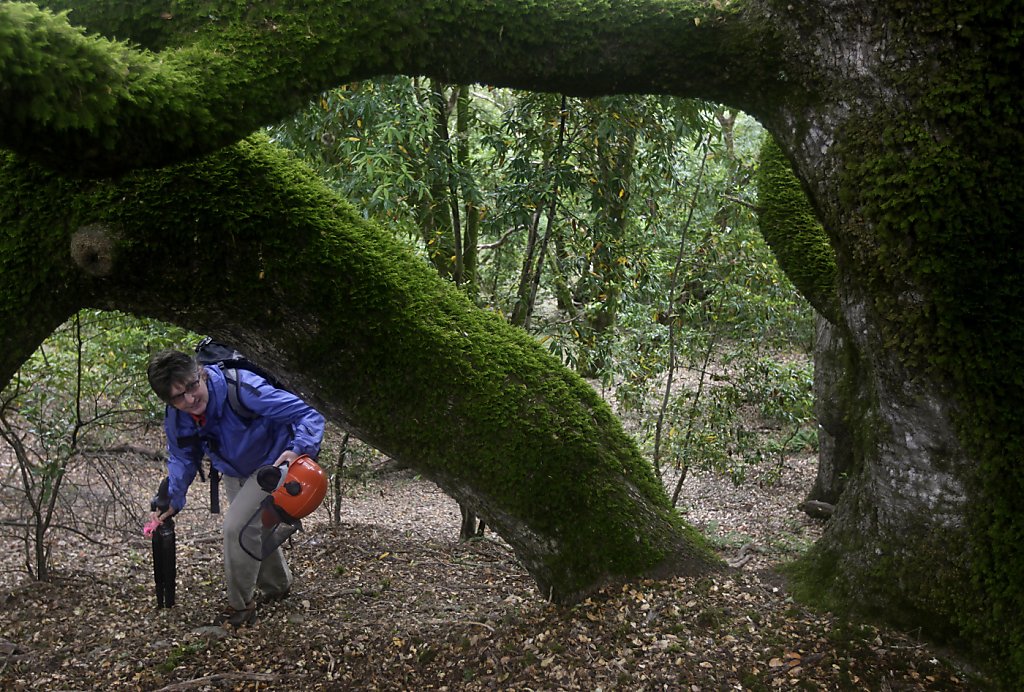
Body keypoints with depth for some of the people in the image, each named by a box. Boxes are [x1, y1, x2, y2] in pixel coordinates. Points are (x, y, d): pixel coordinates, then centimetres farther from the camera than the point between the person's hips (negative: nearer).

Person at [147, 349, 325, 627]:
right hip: (235, 474, 7)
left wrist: (298, 449, -52)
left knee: (237, 526, -18)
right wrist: (172, 501, -1)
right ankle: (278, 586, 47)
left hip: (272, 465, -7)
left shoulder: (243, 389, -39)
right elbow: (182, 460, 5)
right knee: (253, 528, 20)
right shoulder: (175, 419, -18)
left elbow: (308, 416, -36)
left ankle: (240, 607, 2)